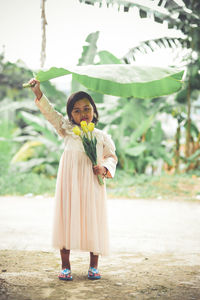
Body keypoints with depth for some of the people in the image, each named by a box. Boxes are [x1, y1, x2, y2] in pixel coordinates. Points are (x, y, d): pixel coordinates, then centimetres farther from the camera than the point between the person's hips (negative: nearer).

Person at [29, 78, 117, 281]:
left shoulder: (102, 137, 9)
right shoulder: (68, 129, 8)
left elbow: (111, 156, 16)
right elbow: (50, 112, 4)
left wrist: (105, 169, -5)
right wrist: (38, 92, -8)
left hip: (92, 184, 0)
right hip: (70, 182, 0)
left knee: (93, 220, 2)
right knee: (67, 218, 1)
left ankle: (93, 266, 16)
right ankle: (65, 265, 13)